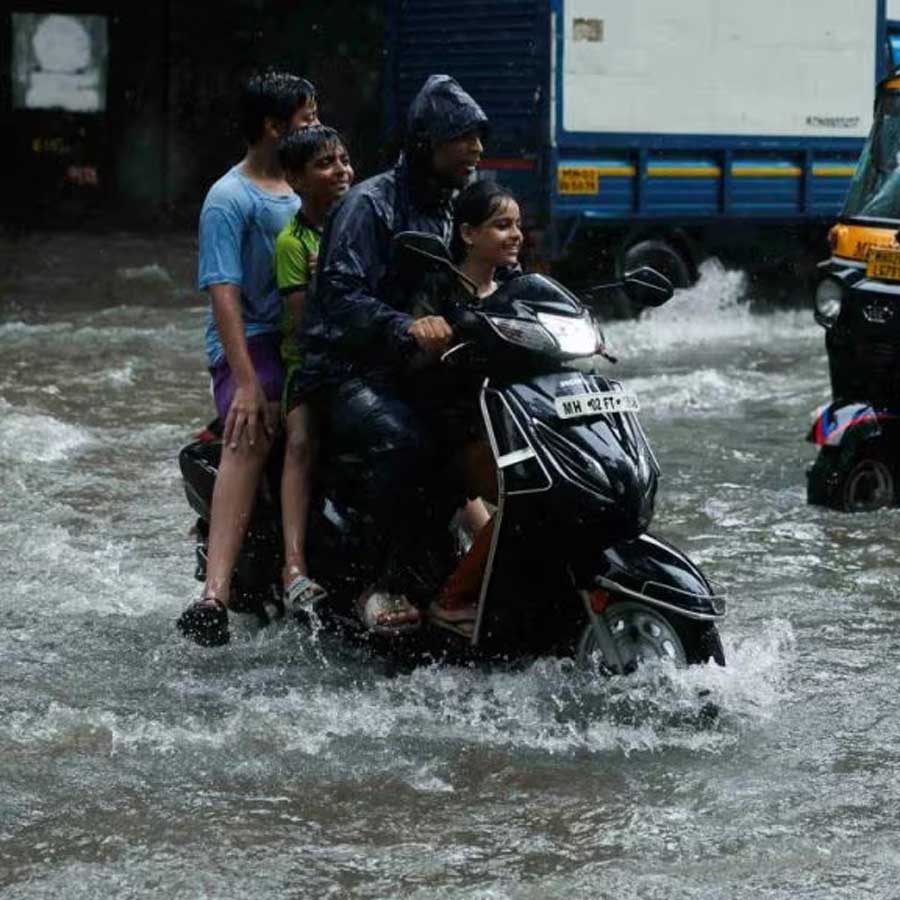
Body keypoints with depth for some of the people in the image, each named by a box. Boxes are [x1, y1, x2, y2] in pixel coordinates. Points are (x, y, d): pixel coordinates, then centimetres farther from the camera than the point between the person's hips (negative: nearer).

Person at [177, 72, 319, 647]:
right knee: (252, 436, -29)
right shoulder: (230, 199, -6)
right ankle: (217, 594, -42)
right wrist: (246, 381, -24)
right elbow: (224, 292, -15)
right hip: (251, 340, -8)